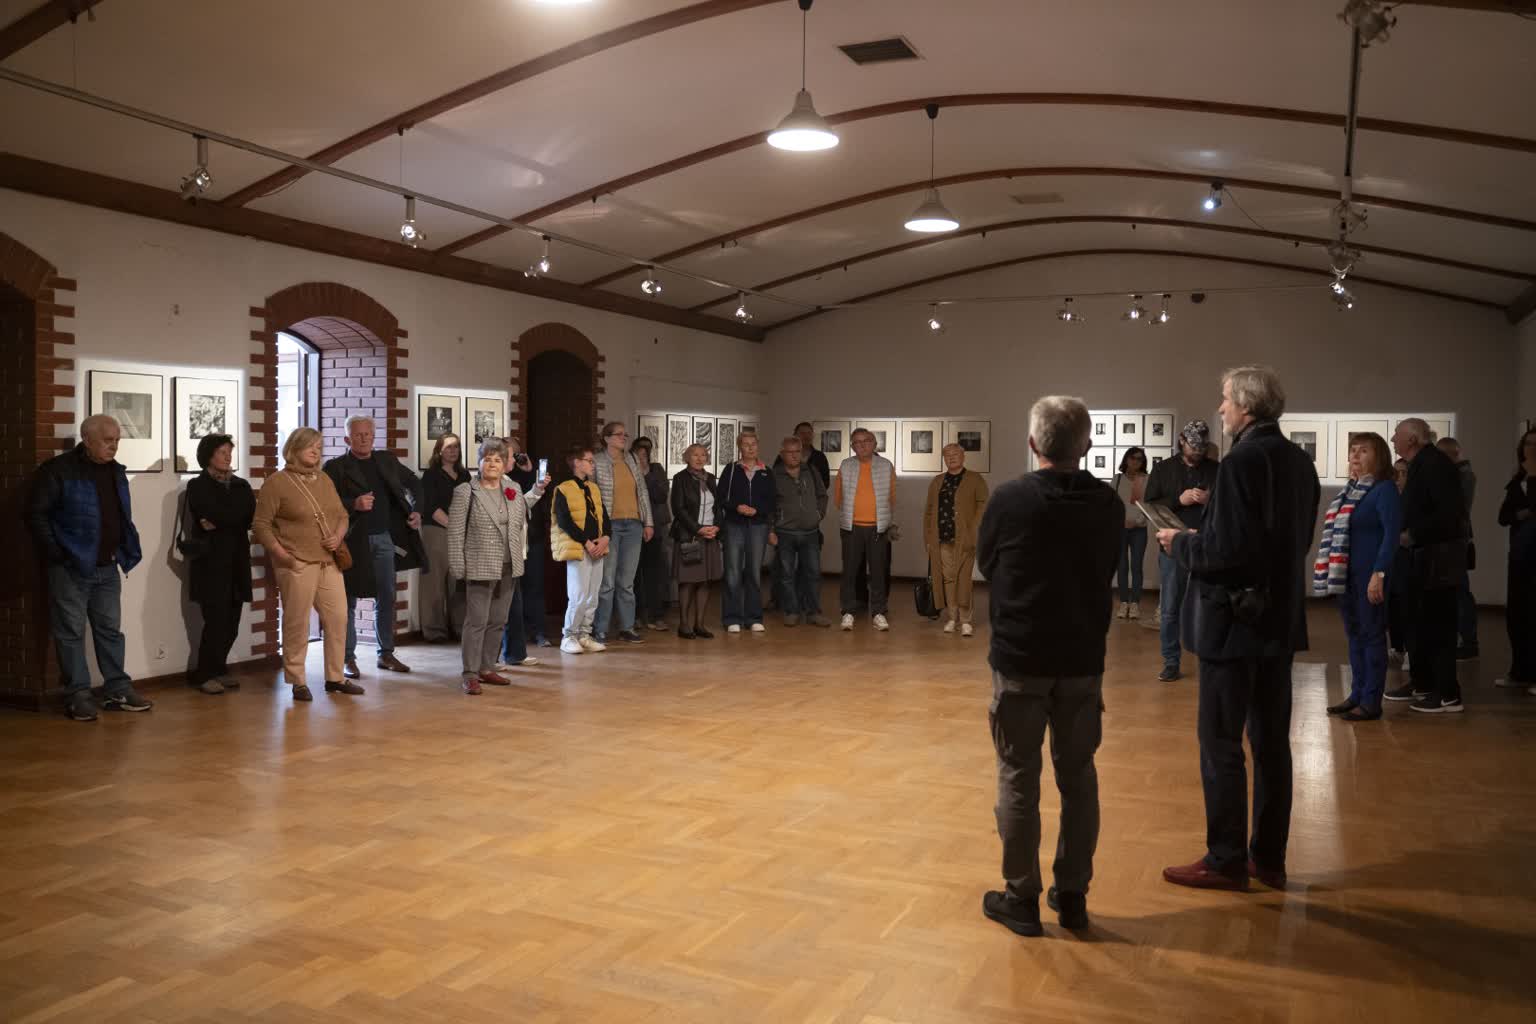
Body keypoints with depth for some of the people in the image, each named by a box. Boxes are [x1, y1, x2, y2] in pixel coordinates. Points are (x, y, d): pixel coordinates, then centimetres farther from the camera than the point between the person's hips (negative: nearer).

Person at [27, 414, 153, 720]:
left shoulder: (116, 472, 11)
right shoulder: (58, 470, -9)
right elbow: (36, 514, -10)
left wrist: (127, 551, 9)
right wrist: (55, 554, -12)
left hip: (108, 568, 6)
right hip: (72, 568, -6)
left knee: (110, 629, 11)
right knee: (71, 632, 1)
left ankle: (117, 690, 17)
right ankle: (78, 695, 7)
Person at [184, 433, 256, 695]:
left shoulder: (241, 485, 14)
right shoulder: (198, 486, 0)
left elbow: (250, 518, -2)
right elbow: (215, 514, -16)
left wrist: (218, 523, -10)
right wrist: (234, 519, -4)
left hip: (237, 561, 5)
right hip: (211, 561, -5)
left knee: (231, 622, 4)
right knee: (216, 620, -8)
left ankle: (218, 670, 19)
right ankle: (203, 675, 5)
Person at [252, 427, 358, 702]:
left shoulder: (324, 480, 14)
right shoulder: (276, 482, -6)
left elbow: (342, 514, 18)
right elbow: (261, 525, -7)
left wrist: (338, 536, -1)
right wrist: (281, 554, -14)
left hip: (329, 561, 6)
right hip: (296, 564, -6)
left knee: (338, 617, 6)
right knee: (297, 623, -1)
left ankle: (335, 677, 17)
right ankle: (297, 681, 11)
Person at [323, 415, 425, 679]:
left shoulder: (386, 460, 10)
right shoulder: (336, 467, -4)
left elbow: (414, 484, 21)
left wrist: (416, 511, 9)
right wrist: (354, 504, -24)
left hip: (384, 538, 4)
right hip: (353, 540, -4)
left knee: (386, 598, 9)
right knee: (348, 602, 4)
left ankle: (386, 654, 19)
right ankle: (349, 659, 11)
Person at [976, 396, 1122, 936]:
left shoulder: (1010, 499, -12)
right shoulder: (1108, 503, -3)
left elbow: (986, 564, 2)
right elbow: (1107, 569, 8)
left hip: (1020, 657, -3)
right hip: (1083, 658, 3)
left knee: (1019, 779, 7)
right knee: (1078, 777, 13)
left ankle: (1021, 898, 14)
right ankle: (1072, 896, 21)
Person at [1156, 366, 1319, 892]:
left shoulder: (1242, 462, -18)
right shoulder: (1299, 462, 9)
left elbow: (1225, 551, -24)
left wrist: (1181, 544, -5)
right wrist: (1201, 536, 15)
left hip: (1235, 620, -9)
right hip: (1281, 620, 9)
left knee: (1220, 745, 2)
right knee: (1271, 742, 14)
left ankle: (1226, 861, 10)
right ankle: (1269, 858, 23)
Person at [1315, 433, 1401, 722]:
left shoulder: (1385, 489, -9)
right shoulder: (1351, 489, 14)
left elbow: (1391, 533, -16)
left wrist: (1379, 573, -22)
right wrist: (1332, 571, 13)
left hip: (1369, 574, -8)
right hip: (1346, 574, 8)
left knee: (1371, 635, -1)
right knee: (1354, 635, 13)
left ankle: (1371, 702, 5)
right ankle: (1357, 694, 21)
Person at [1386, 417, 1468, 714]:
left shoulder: (1435, 464, -17)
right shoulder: (1421, 465, 13)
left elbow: (1450, 512, -25)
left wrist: (1413, 535, -18)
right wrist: (1408, 534, 6)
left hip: (1439, 556, -10)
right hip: (1423, 554, 10)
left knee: (1439, 624, -5)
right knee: (1420, 621, 16)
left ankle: (1448, 695, 1)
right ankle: (1421, 683, 26)